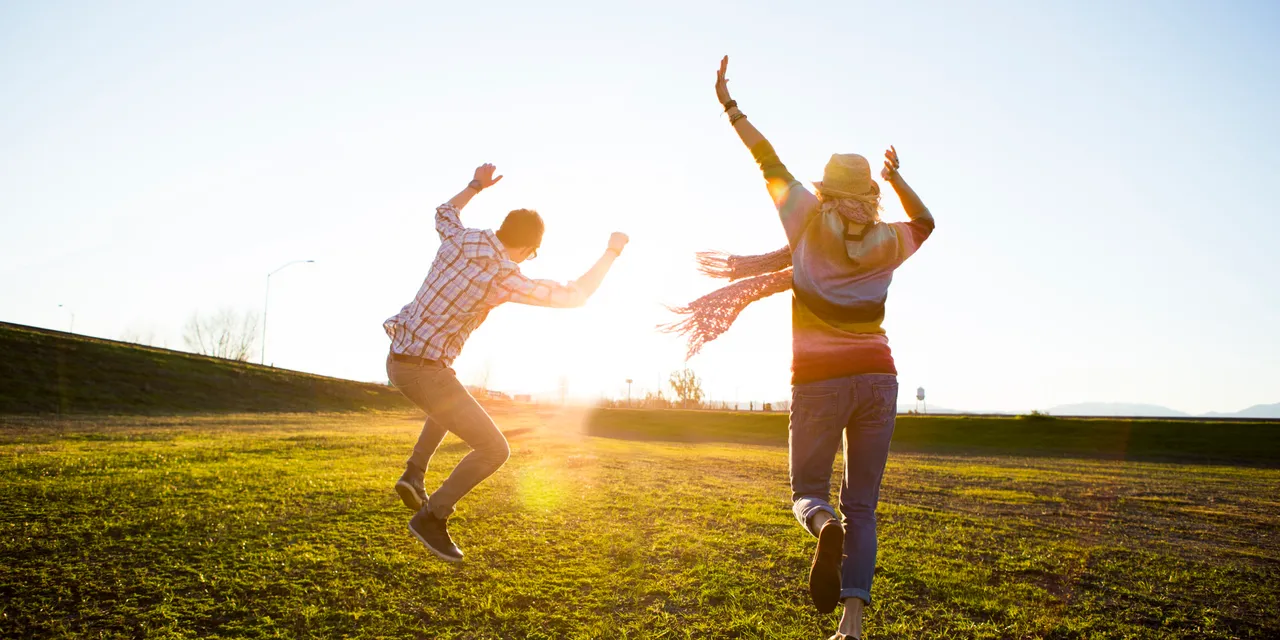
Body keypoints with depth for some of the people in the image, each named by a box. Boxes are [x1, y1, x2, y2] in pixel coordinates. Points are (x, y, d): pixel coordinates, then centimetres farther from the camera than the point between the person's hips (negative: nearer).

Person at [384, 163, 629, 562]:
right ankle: (431, 518, 1)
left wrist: (476, 185, 38)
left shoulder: (459, 239, 0)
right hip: (425, 371, -9)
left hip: (400, 360, 9)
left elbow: (444, 213, 28)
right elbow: (576, 295, -10)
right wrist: (612, 252, 2)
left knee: (452, 405, 39)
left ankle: (414, 474, 28)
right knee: (494, 450, -3)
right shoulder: (504, 278, -19)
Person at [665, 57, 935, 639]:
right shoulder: (887, 243, 8)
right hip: (876, 378, 2)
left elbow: (771, 165, 10)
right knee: (862, 506, 9)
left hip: (819, 381, -2)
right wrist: (897, 177, 32)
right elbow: (925, 221, 31)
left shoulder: (812, 221, 1)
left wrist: (730, 106, 18)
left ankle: (824, 525, -25)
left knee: (807, 491, 13)